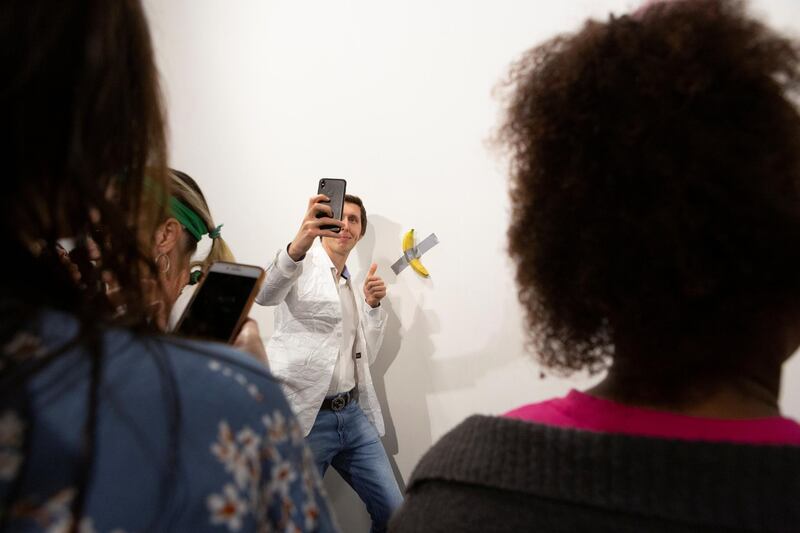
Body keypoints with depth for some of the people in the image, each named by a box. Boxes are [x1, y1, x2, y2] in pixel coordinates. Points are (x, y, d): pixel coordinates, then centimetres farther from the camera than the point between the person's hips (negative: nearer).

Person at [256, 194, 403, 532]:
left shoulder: (352, 285, 17)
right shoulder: (304, 264, -3)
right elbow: (264, 294, -26)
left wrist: (373, 305, 3)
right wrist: (299, 243, -44)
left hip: (353, 414, 6)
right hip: (303, 417, -6)